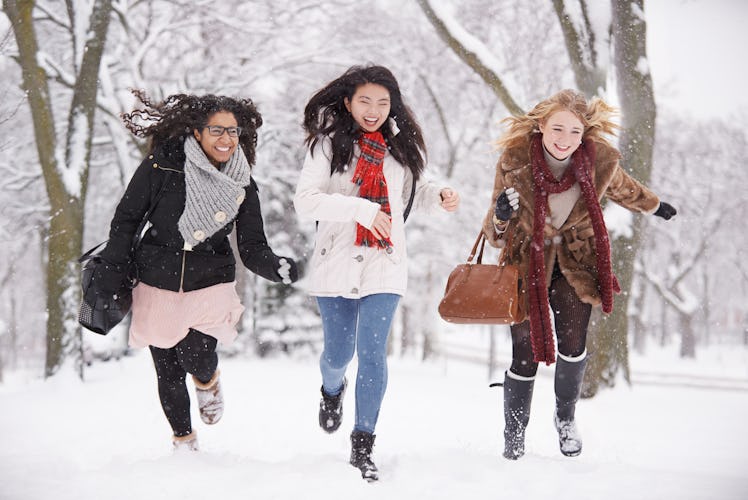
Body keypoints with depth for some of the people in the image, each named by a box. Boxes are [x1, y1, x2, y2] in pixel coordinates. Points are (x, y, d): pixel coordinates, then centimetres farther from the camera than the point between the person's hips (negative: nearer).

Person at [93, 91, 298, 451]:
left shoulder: (243, 186, -2)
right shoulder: (162, 165, -11)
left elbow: (252, 249, -4)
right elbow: (126, 218, -2)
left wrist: (278, 268, -25)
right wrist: (112, 273, -4)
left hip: (210, 286, 0)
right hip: (157, 285, 0)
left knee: (196, 359, -18)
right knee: (168, 371, 6)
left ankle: (208, 381, 20)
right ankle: (183, 438, 30)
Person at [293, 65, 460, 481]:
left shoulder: (401, 146, 7)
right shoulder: (329, 143, -5)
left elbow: (412, 193, 21)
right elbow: (305, 201, -14)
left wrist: (440, 197, -1)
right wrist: (362, 209, -25)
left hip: (385, 263, 1)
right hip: (337, 261, -1)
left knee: (372, 351, -8)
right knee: (339, 351, 9)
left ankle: (363, 447, 2)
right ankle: (333, 390, 47)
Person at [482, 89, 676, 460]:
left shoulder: (601, 160, -16)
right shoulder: (515, 161, -20)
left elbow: (623, 188, 11)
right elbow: (496, 236, -13)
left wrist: (653, 206, 30)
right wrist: (500, 217, -36)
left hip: (575, 261, 1)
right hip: (528, 262, -1)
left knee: (572, 343, -15)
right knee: (525, 357, -6)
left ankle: (565, 416, 15)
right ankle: (513, 442, 15)